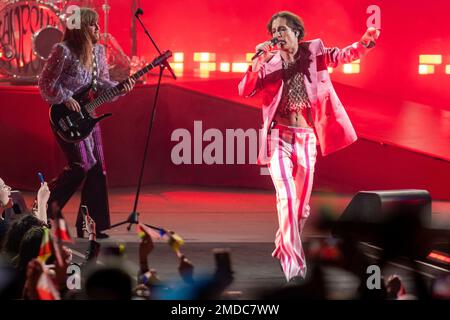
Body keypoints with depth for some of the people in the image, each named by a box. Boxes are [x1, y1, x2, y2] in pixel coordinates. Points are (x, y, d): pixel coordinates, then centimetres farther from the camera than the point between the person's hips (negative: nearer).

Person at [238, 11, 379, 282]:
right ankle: (293, 264, -20)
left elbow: (342, 56, -10)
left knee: (301, 203, 8)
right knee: (287, 198, -17)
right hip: (278, 137, -2)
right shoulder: (269, 63, 2)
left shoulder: (313, 52, 4)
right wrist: (258, 60, -18)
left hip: (306, 138, 2)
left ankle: (285, 247, 32)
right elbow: (245, 91, -8)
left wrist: (364, 43, -30)